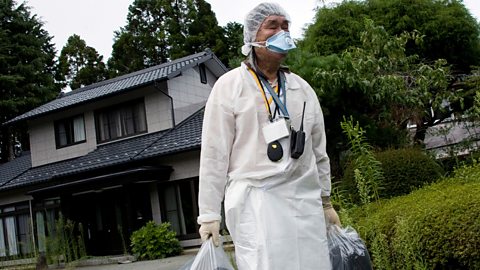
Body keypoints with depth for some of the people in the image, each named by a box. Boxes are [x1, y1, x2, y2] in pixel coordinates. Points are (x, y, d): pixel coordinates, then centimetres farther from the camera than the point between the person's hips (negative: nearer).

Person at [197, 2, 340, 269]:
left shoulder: (302, 88, 15)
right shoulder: (229, 86, 0)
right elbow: (214, 153, -3)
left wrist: (325, 201, 23)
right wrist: (209, 214, -5)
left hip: (306, 200, 5)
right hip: (256, 200, -5)